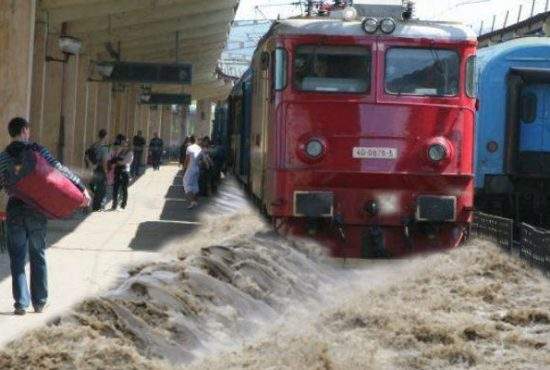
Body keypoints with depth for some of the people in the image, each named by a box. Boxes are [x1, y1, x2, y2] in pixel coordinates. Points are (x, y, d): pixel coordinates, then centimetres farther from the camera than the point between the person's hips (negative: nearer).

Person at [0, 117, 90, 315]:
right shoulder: (37, 150, -5)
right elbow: (60, 170, -12)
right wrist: (81, 188, -10)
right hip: (37, 210, 0)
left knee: (17, 259, 5)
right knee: (38, 256, 12)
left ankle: (21, 303, -1)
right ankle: (39, 302, 15)